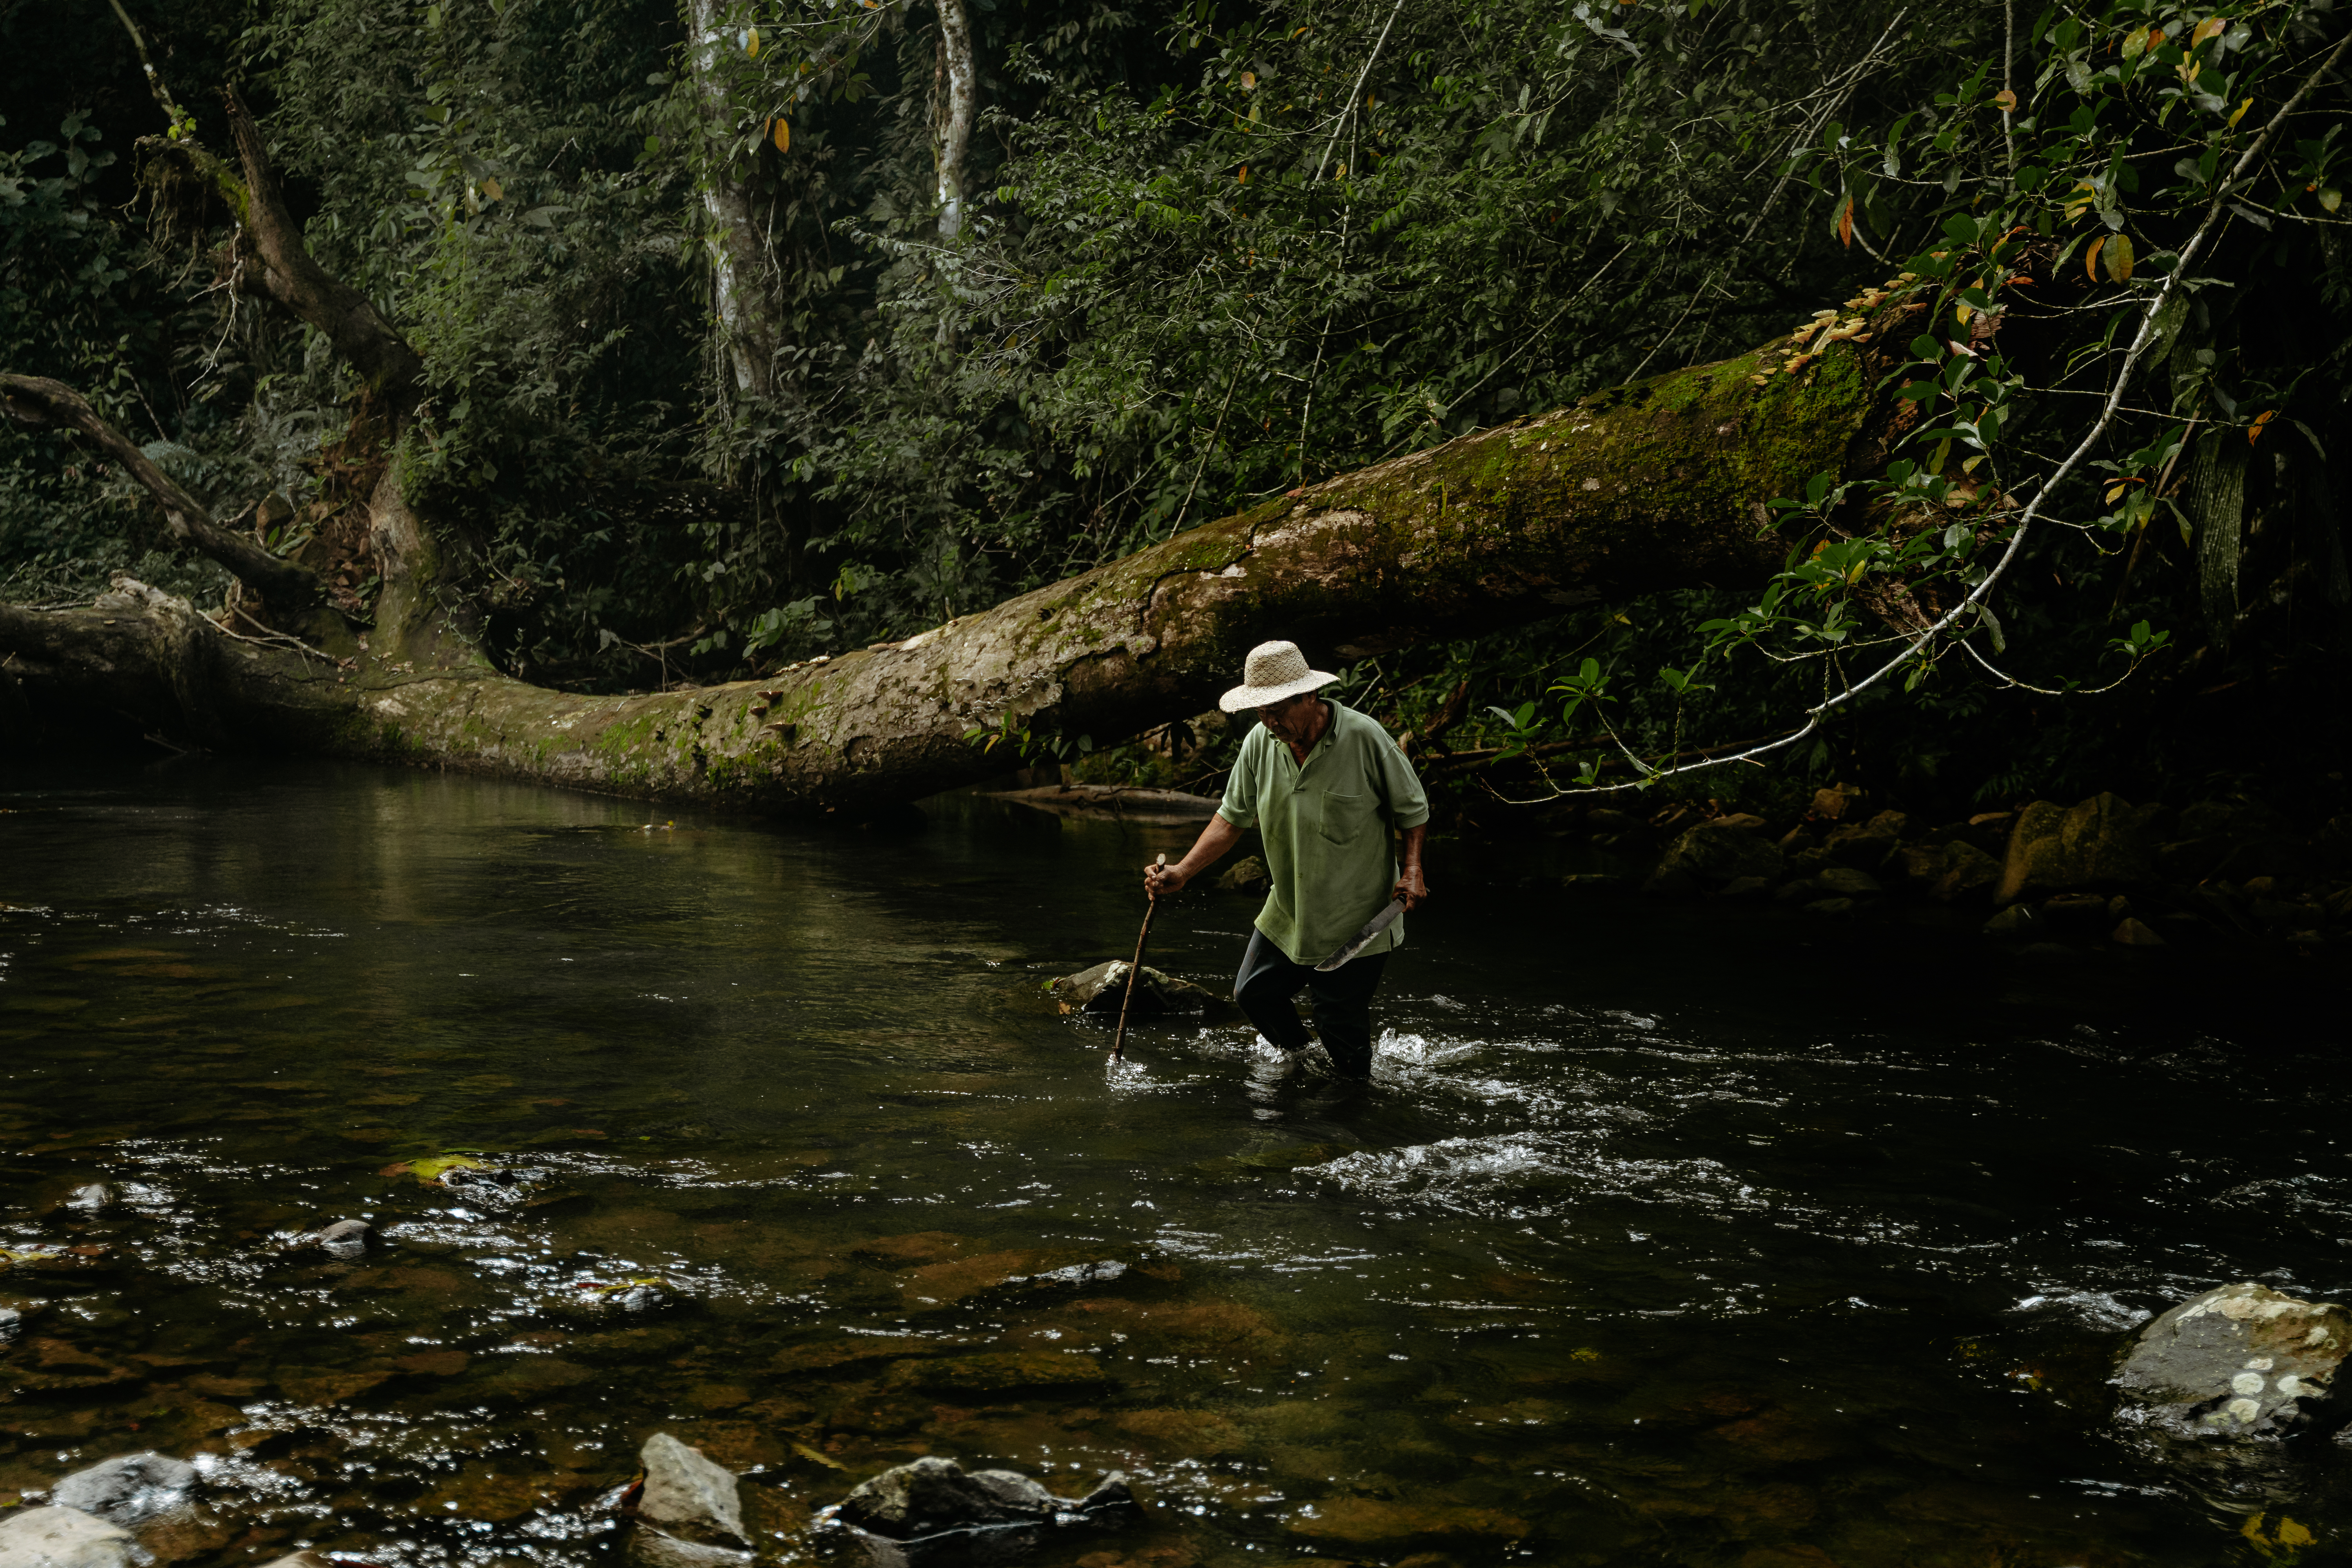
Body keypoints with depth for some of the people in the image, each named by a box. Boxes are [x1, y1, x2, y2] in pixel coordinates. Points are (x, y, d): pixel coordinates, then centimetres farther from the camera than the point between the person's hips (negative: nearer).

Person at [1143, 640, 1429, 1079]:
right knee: (1254, 993, 14)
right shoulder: (1260, 744, -7)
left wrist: (1412, 868, -20)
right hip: (1287, 912, 5)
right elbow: (1233, 818, 0)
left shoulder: (1364, 737, -20)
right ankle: (1300, 1056, 44)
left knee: (1341, 1025, 1)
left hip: (1356, 920, -5)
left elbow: (1412, 808, -7)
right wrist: (1182, 872, -11)